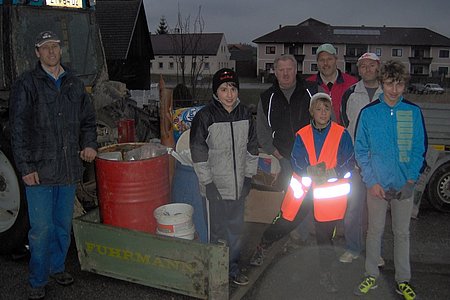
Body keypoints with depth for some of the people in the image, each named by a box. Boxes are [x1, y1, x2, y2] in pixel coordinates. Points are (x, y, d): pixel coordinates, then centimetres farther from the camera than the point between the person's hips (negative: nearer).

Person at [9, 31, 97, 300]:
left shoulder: (74, 84, 11)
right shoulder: (27, 84, -4)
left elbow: (88, 120, 20)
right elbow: (18, 129, -8)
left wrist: (89, 144, 1)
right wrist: (25, 167, -13)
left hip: (69, 168, 5)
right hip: (39, 169, -5)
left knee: (64, 224, 16)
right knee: (41, 227, 0)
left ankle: (57, 267, 35)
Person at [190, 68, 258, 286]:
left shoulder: (245, 114, 3)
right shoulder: (205, 116, -12)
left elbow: (251, 147, 11)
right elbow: (198, 152, -10)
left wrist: (249, 176, 7)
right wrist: (207, 182, -11)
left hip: (239, 185, 5)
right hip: (216, 186, -5)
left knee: (236, 228, 17)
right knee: (217, 231, 5)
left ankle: (233, 267, 34)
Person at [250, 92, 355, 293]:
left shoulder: (341, 134, -4)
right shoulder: (302, 135, 2)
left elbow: (350, 161, -6)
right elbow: (296, 162, -2)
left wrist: (331, 174, -21)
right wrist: (310, 170, -22)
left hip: (330, 191, -1)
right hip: (303, 187, 1)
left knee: (325, 234, 9)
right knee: (285, 222, 6)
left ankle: (325, 273, 29)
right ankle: (262, 247, 35)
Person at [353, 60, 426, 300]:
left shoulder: (414, 112, -2)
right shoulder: (368, 113, -4)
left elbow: (419, 148, 4)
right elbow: (360, 150, -1)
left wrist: (412, 178, -6)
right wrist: (371, 181, -8)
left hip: (404, 185, 1)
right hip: (377, 184, -1)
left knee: (402, 233, 11)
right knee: (375, 231, 10)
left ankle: (403, 280, 24)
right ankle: (372, 275, 25)